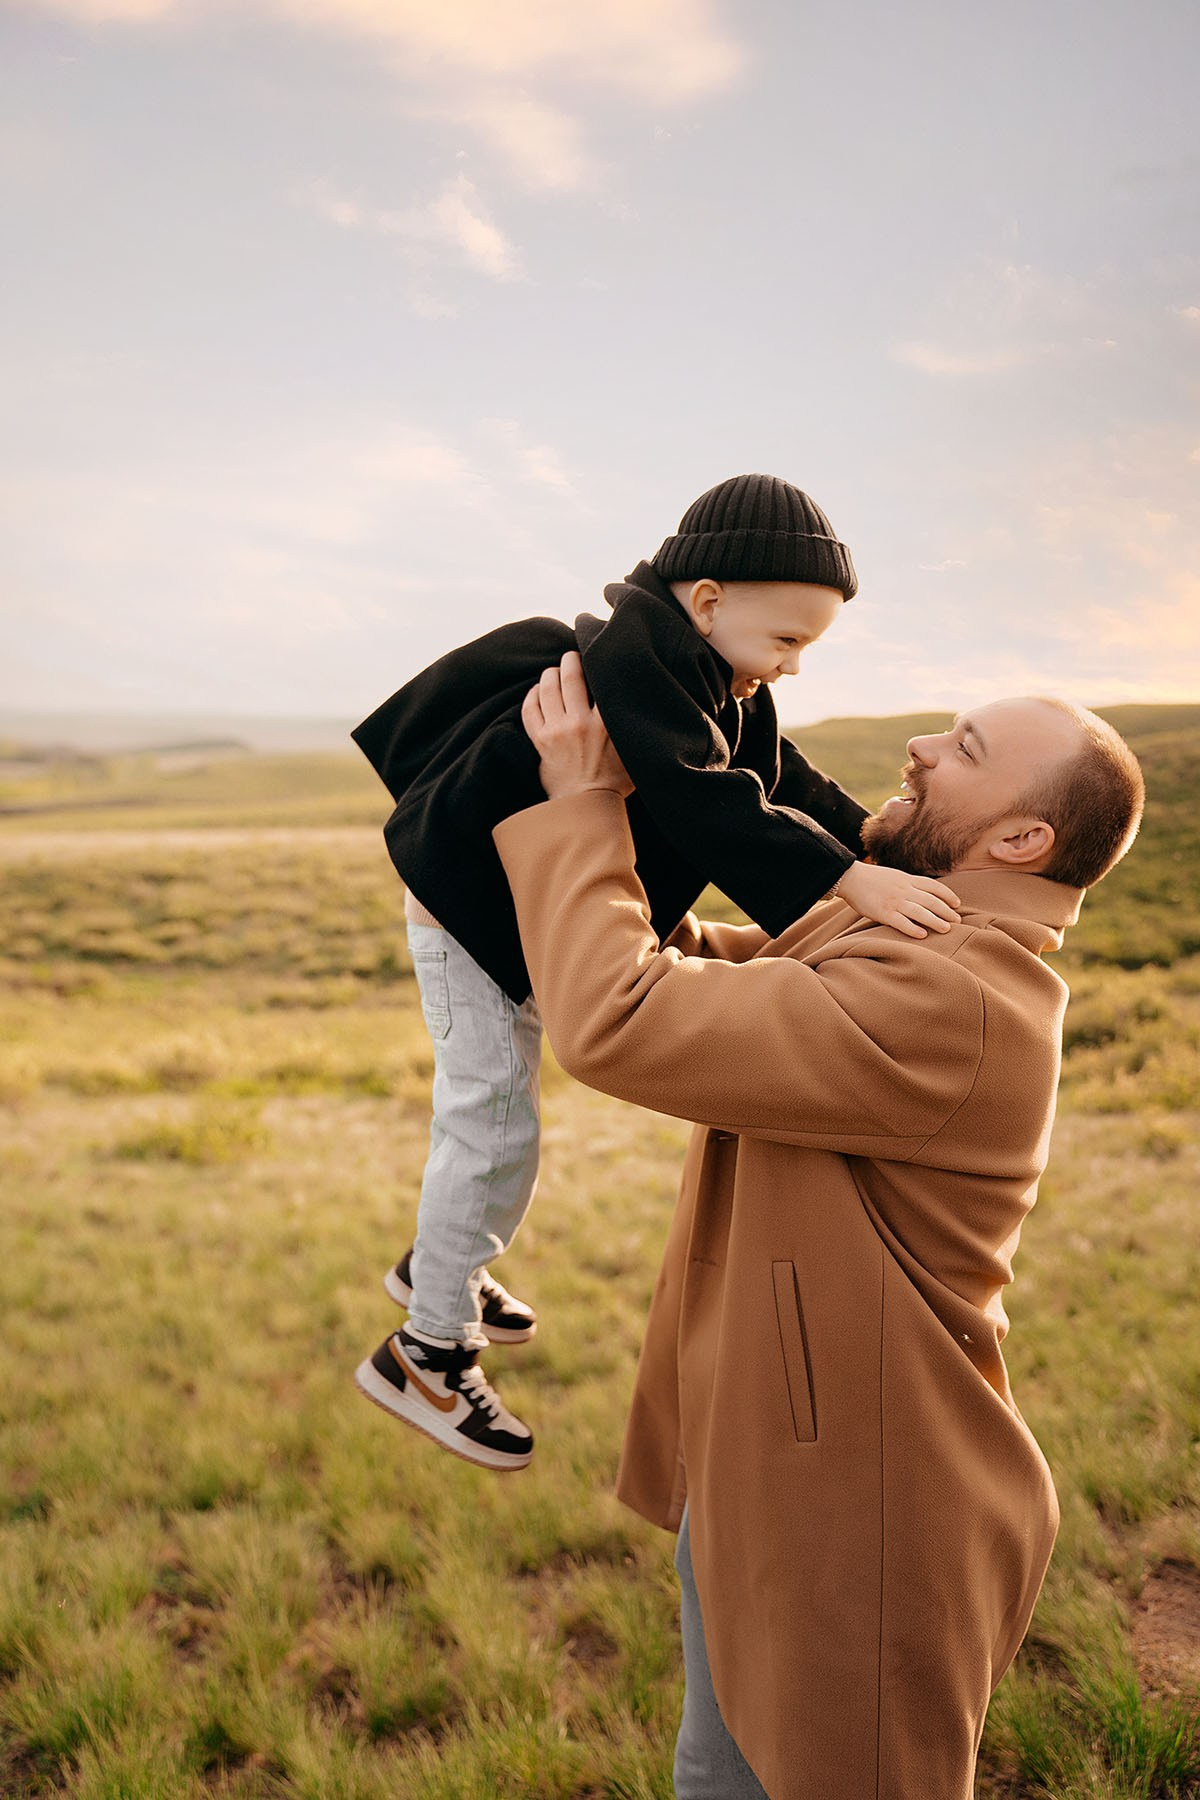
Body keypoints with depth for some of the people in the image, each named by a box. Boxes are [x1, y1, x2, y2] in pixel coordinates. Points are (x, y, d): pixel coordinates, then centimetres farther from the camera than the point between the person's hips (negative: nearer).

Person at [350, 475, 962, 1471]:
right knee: (494, 1127, -5)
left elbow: (781, 781, 3)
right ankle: (427, 1354, 12)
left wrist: (879, 845, -9)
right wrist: (847, 880, -50)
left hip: (536, 902, 10)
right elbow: (707, 805, -44)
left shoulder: (713, 678, -1)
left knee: (495, 1104, 23)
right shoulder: (633, 663, -32)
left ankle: (440, 1268, 45)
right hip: (470, 902, -10)